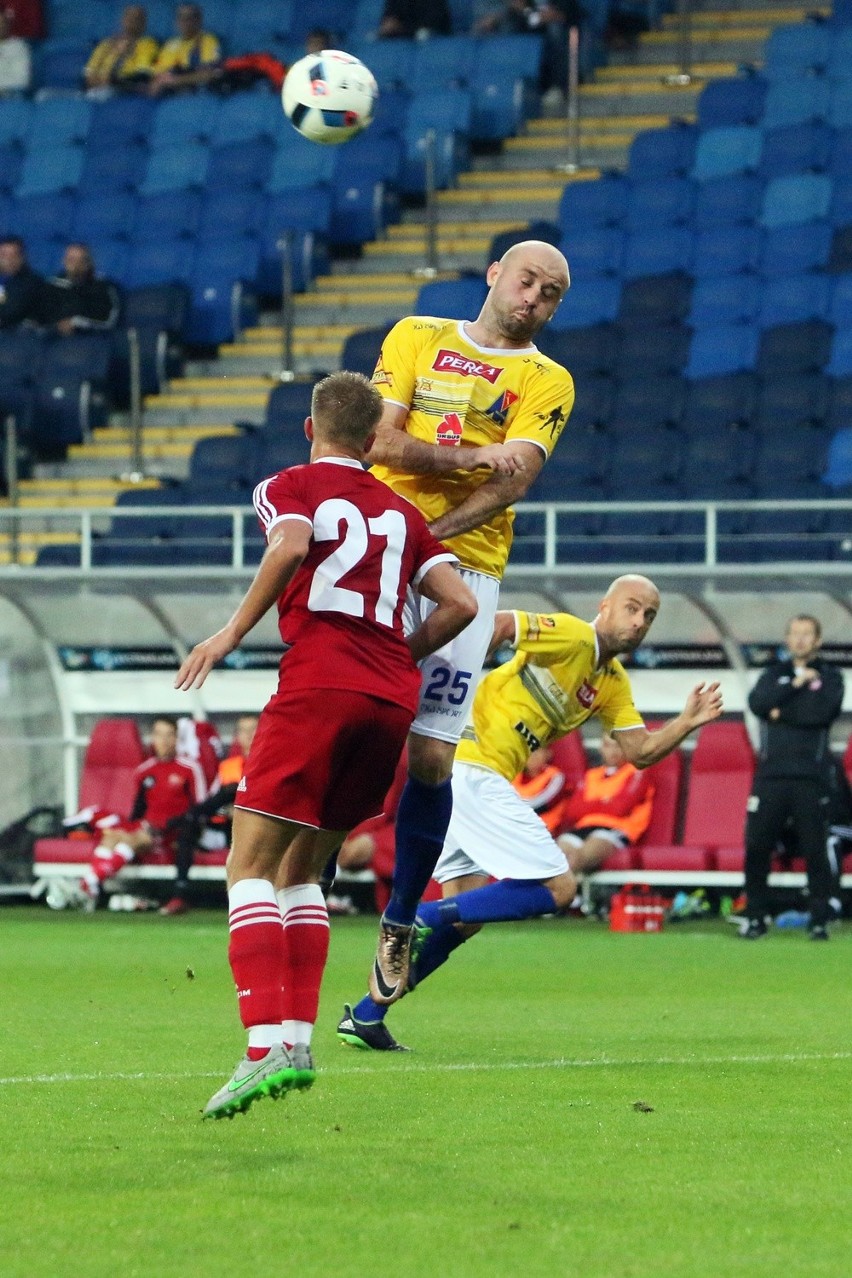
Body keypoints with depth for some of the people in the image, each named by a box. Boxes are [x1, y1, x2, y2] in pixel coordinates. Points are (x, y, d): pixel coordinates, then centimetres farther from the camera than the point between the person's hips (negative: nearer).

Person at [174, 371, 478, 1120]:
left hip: (320, 681, -6)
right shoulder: (399, 511, 22)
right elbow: (459, 603, 13)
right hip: (394, 698, 6)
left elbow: (291, 546, -15)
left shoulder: (291, 488, 8)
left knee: (251, 864, -7)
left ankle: (266, 1046, -24)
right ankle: (298, 1039, 10)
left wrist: (232, 633, -11)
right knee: (300, 868, 19)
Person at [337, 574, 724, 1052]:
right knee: (558, 887, -11)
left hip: (481, 779, 10)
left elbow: (641, 752, 18)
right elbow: (492, 625, -18)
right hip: (471, 766, -10)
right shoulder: (572, 635, -10)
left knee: (464, 918, 14)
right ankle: (423, 917, -12)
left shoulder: (614, 683, 18)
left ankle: (366, 1015, 17)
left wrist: (688, 722, 3)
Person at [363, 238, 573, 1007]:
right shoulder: (416, 337, 13)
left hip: (467, 570, 0)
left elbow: (512, 483, -5)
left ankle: (400, 925, 9)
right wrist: (475, 456, -13)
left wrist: (429, 532, -19)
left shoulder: (547, 383, 9)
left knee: (431, 756, -4)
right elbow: (383, 440, 1)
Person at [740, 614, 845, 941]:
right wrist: (795, 685, -7)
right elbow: (757, 704, -3)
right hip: (771, 775, 2)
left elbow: (823, 712, -10)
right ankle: (755, 917, 6)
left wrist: (780, 712, -5)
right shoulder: (774, 674, 17)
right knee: (757, 846, -3)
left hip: (811, 778, -2)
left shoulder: (829, 676, 9)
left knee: (815, 850, -5)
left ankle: (820, 921, 0)